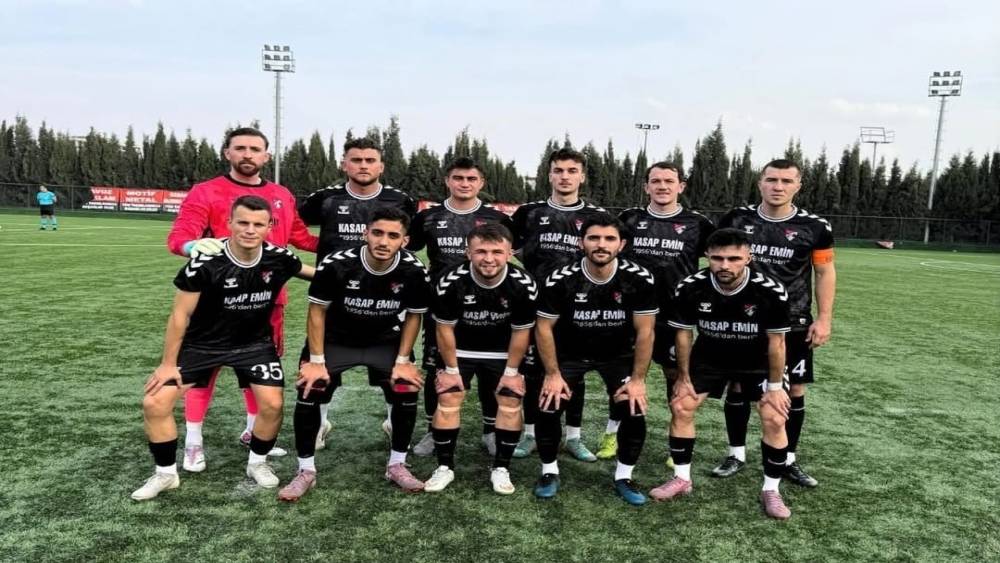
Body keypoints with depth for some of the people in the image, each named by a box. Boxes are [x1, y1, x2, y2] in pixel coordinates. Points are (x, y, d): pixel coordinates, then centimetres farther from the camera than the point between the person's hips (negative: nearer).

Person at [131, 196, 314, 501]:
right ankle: (165, 474, 16)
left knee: (272, 404, -12)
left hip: (254, 342, 1)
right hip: (202, 342, -1)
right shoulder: (205, 261, -26)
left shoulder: (279, 258, -18)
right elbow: (180, 314, -14)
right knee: (154, 403, -7)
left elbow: (320, 275, 5)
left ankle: (257, 463, 18)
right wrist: (168, 363, -9)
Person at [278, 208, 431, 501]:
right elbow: (317, 312, -13)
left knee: (407, 392, -11)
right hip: (335, 339, -1)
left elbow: (413, 317, -5)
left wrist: (402, 361, -8)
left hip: (386, 342, 2)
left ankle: (397, 464, 13)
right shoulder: (335, 264, -27)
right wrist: (317, 361, -14)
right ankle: (306, 471, 6)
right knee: (308, 393, -14)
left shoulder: (414, 271, -22)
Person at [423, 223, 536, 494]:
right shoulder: (451, 282, -29)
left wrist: (511, 371, -7)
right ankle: (445, 467, 7)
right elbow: (445, 328, -14)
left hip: (502, 352, 1)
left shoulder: (524, 285, -26)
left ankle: (501, 468, 10)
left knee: (511, 401, -4)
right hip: (459, 350, -1)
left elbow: (521, 332, -12)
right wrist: (451, 369, -8)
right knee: (448, 400, -7)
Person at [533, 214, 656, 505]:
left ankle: (624, 477, 12)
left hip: (618, 354, 1)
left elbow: (645, 331, -13)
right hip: (569, 353, 0)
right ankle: (549, 472, 15)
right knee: (547, 409, -12)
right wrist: (553, 374, -13)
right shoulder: (560, 280, -24)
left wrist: (638, 379, -14)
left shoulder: (639, 279, -22)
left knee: (635, 412, -12)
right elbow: (544, 328, -12)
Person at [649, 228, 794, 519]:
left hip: (757, 360, -1)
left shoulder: (771, 291, -30)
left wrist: (775, 386, -10)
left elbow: (776, 341, -16)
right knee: (680, 408, -3)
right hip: (708, 356, 1)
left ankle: (771, 490, 11)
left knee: (774, 419, -10)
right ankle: (682, 479, 16)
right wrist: (684, 378, -4)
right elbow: (684, 334, -11)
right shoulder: (690, 288, -27)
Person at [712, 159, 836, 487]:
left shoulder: (814, 227, -4)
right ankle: (736, 453, 22)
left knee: (794, 390, 5)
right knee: (737, 386, 5)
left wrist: (824, 318, -4)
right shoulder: (735, 220, -2)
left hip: (793, 324, 0)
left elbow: (825, 273, 4)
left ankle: (788, 460, 21)